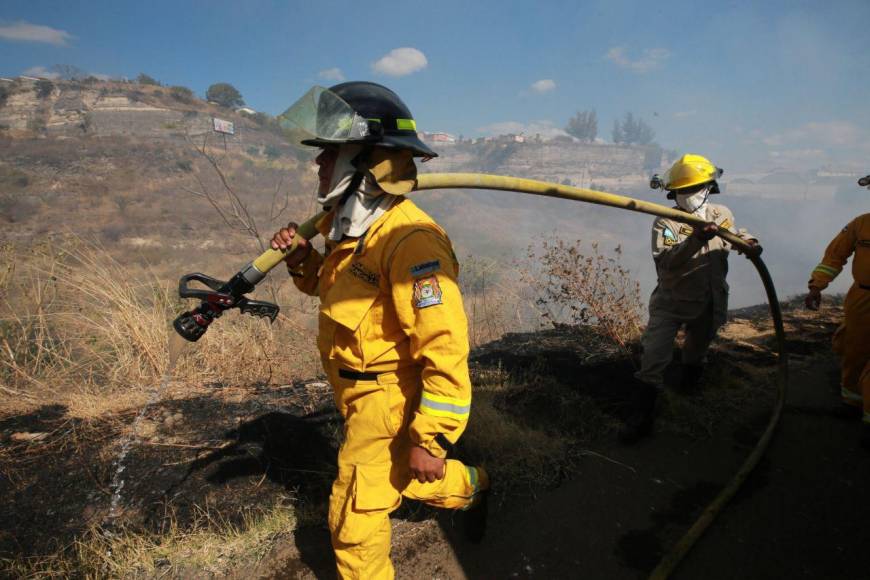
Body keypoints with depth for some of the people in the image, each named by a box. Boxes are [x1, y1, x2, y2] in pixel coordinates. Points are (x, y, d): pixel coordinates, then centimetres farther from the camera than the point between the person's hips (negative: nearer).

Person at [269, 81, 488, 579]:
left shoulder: (409, 239, -29)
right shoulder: (354, 226, 2)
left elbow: (446, 350, -31)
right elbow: (332, 286, 20)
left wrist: (431, 439, -27)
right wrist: (301, 258, 0)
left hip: (388, 401, -9)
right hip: (363, 391, 9)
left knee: (355, 516, 9)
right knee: (399, 477, 30)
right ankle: (473, 487, 54)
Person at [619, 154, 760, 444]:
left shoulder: (722, 214, -3)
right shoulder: (666, 223, -18)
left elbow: (735, 232, 21)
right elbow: (666, 263, -32)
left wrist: (749, 241, -2)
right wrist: (695, 240, -45)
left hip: (708, 305, 5)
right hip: (670, 302, -4)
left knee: (697, 347, 29)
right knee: (653, 359, -12)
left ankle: (690, 374, 62)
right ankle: (640, 418, -3)